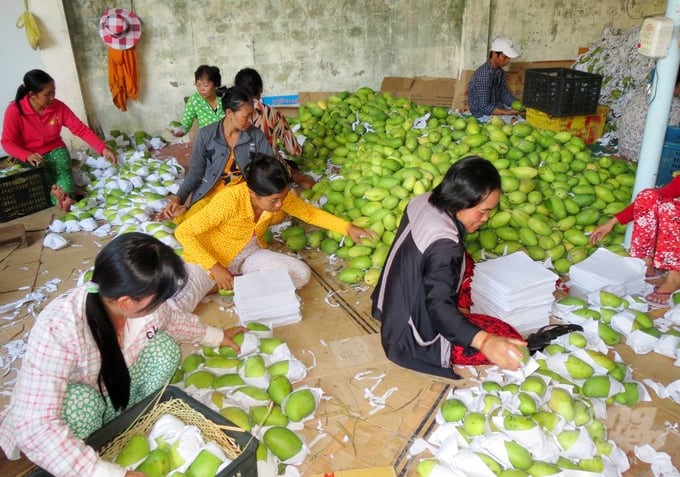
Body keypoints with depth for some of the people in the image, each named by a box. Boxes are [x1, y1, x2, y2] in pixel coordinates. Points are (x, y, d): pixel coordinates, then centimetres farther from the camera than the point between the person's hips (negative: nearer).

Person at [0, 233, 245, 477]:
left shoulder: (141, 302, -23)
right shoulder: (58, 330, -40)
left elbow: (172, 319, 2)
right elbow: (35, 429, -41)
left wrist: (215, 336, 16)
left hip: (114, 397, 5)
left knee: (163, 347, -16)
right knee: (80, 401, -35)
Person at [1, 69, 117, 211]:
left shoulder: (58, 107, -9)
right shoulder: (14, 111, -16)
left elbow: (81, 129, -9)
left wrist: (103, 149, -20)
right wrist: (27, 156, -34)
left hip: (55, 150, 1)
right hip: (31, 156, 0)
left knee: (64, 171, -32)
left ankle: (66, 197, -55)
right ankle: (62, 200, -50)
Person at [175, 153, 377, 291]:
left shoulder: (279, 196, -17)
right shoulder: (230, 200, -34)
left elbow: (310, 213, 0)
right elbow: (183, 232, -27)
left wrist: (348, 228, -10)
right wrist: (214, 268, -32)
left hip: (250, 255, 5)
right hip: (213, 257, -5)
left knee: (302, 274, -12)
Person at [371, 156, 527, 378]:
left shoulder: (423, 202, -5)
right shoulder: (444, 247, -32)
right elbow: (439, 307, -38)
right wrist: (484, 341, -50)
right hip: (411, 337, -9)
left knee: (464, 263, 17)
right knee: (509, 338, -13)